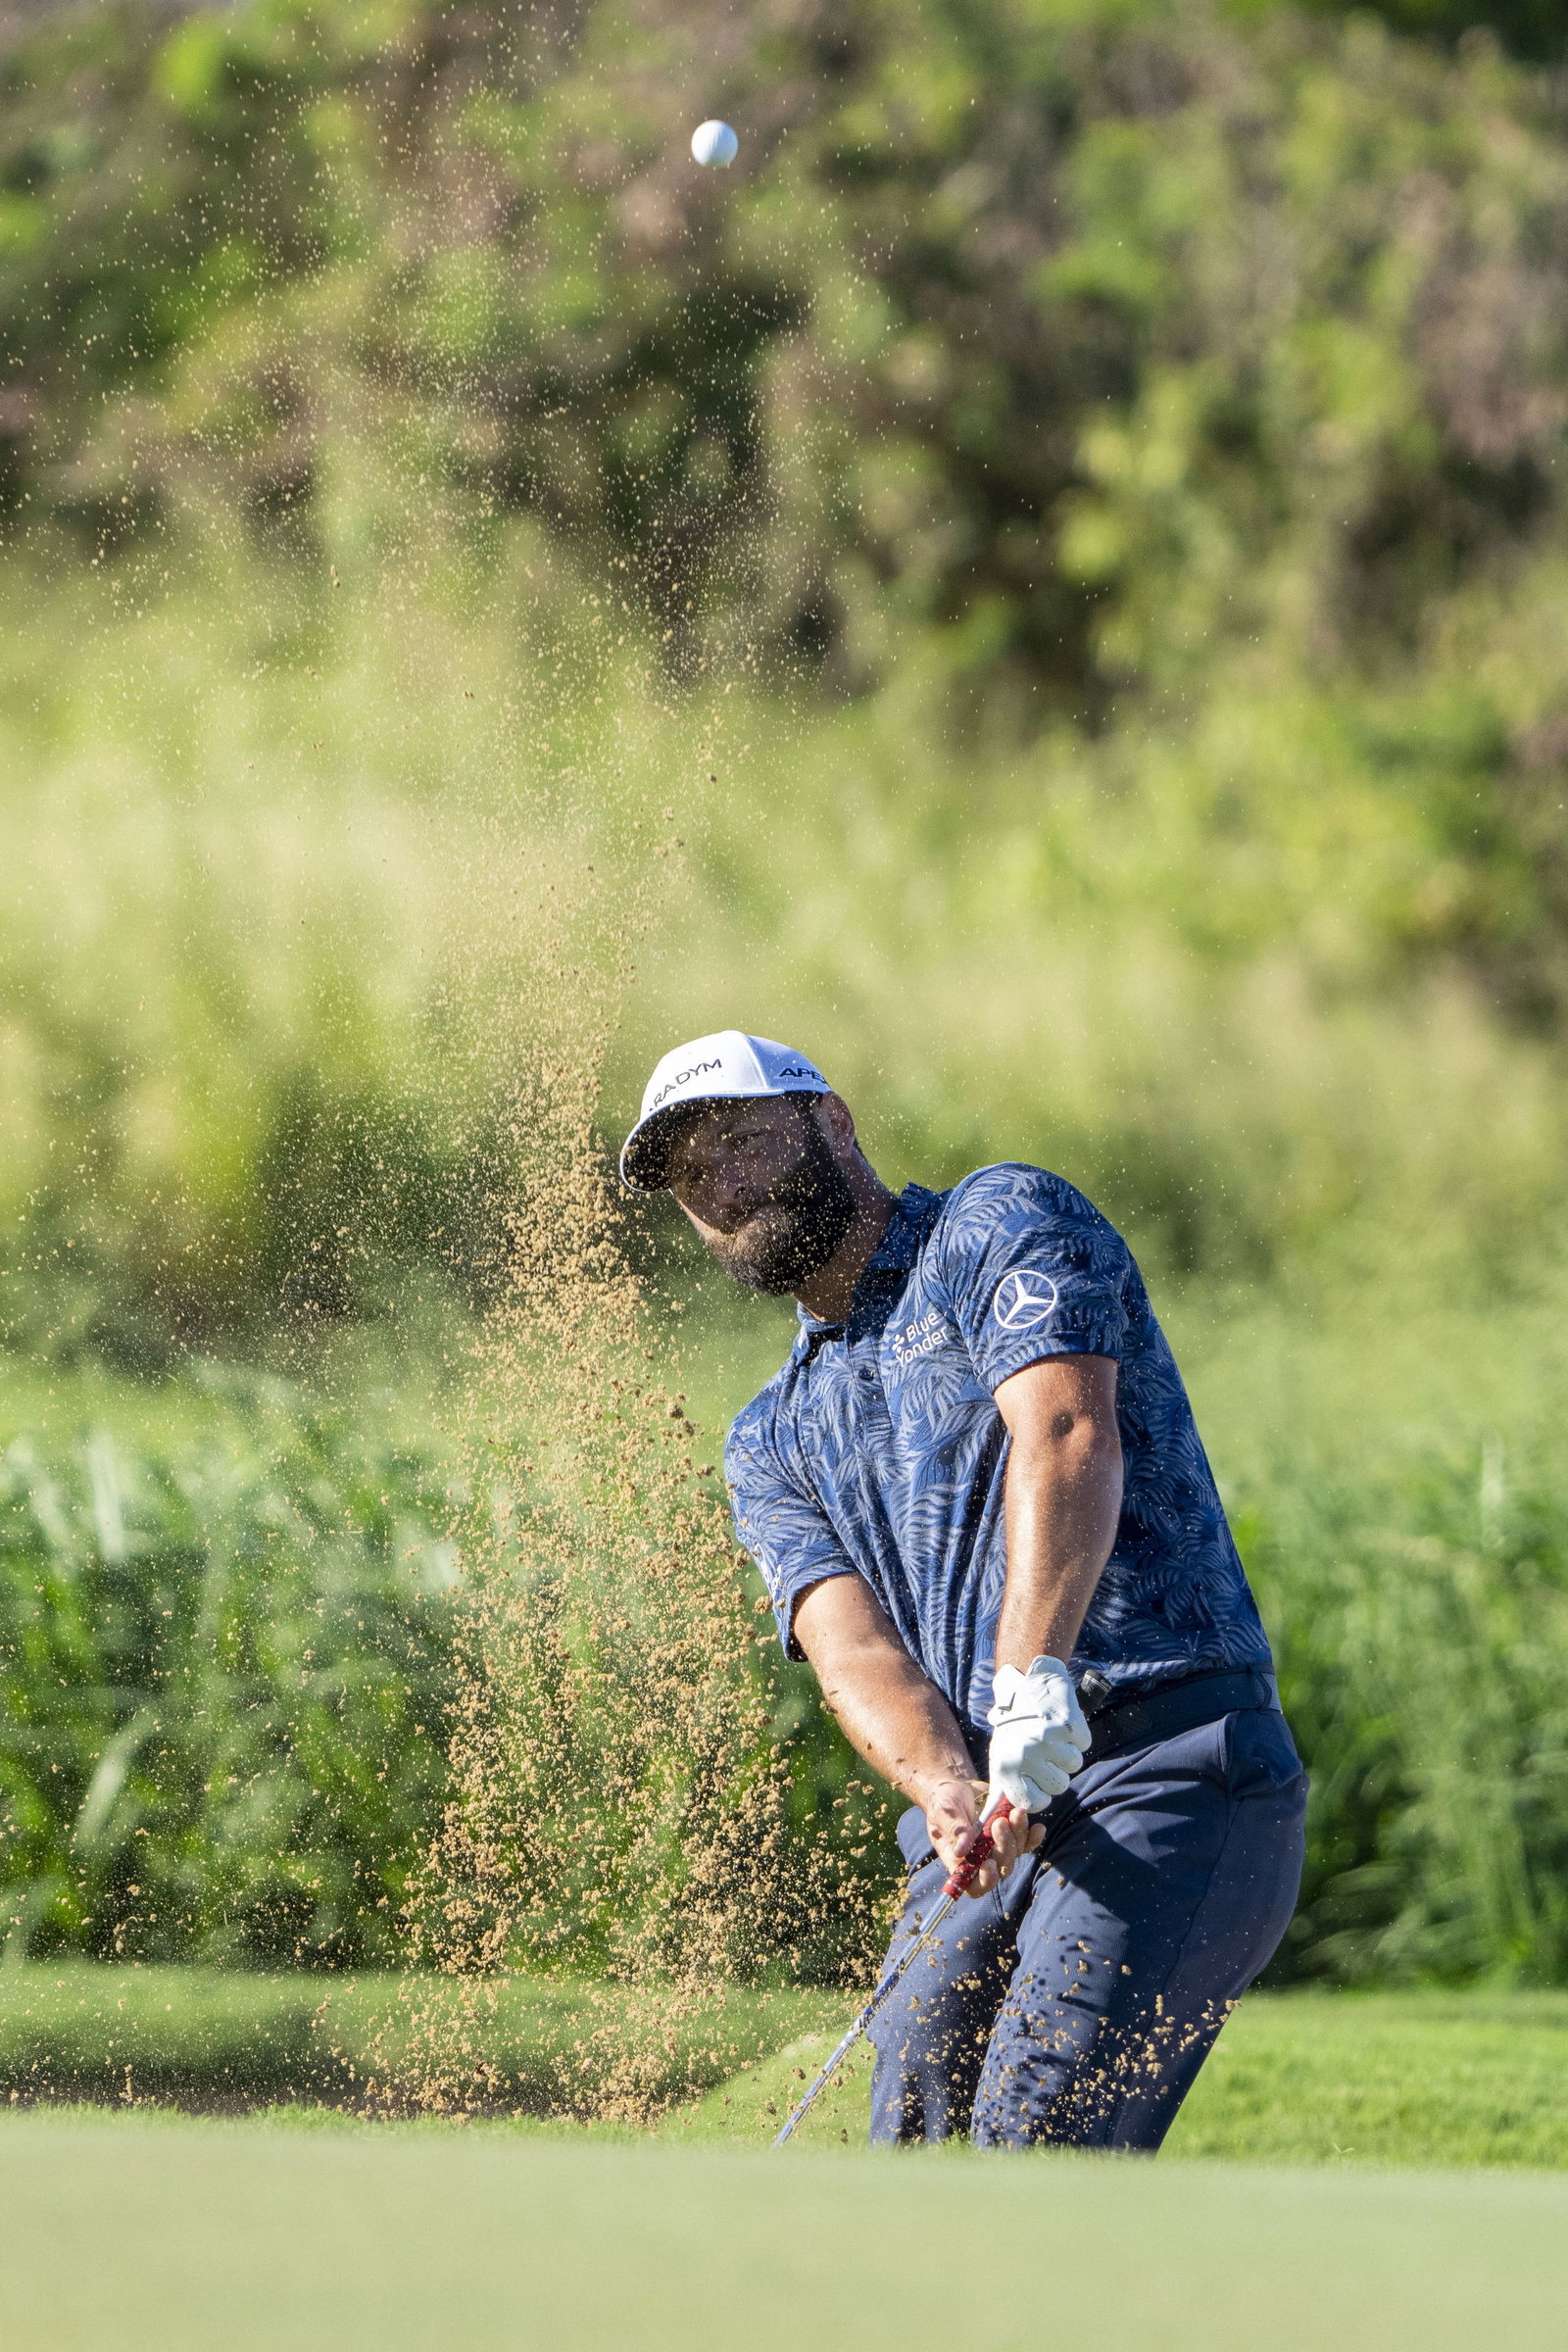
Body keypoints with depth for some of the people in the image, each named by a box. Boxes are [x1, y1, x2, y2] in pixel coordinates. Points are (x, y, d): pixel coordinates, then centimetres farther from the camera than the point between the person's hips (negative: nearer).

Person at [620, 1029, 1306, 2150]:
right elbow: (853, 1644, 4)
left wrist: (1034, 1679, -30)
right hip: (988, 1831, 7)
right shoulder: (772, 1444, 23)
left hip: (1169, 1773, -7)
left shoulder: (1003, 1222, 6)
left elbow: (1069, 1438, -14)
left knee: (1033, 2153, -23)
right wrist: (944, 1789, -19)